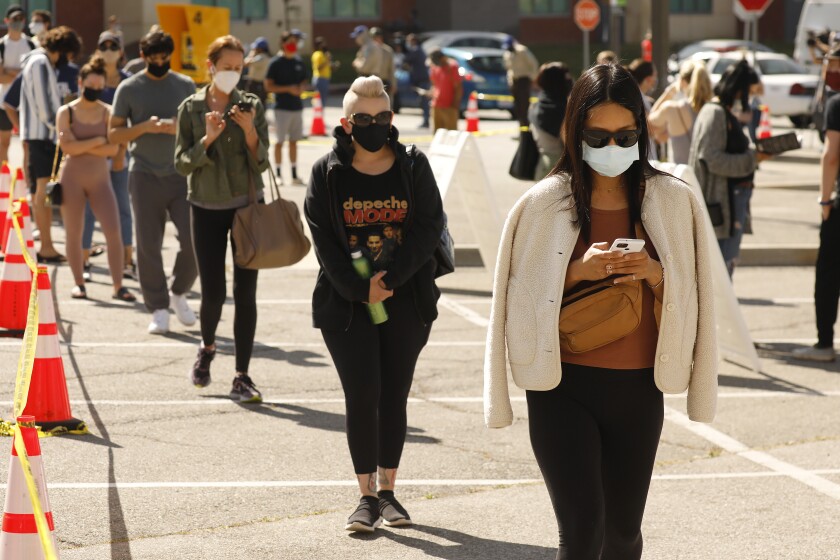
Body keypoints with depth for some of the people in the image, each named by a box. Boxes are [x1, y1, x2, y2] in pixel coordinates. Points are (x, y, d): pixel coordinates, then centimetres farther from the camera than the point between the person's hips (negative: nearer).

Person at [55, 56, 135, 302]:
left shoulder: (108, 112, 4)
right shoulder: (66, 112, 0)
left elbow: (113, 149, -8)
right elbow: (68, 147, -13)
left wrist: (82, 146, -13)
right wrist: (98, 140, -11)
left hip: (100, 178, 1)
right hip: (72, 178, -1)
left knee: (114, 231, -8)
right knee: (74, 234, 4)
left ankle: (118, 286, -4)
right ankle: (78, 283, 17)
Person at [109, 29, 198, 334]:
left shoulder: (185, 86, 7)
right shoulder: (129, 88, 3)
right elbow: (114, 133, 1)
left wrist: (178, 127, -12)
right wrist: (144, 127, -16)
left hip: (181, 173, 1)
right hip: (145, 175, -1)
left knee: (194, 240, -7)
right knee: (149, 245, 0)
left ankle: (178, 292, 17)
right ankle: (158, 309, 10)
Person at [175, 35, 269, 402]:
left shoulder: (252, 106, 1)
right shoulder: (191, 108, 0)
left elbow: (261, 163, -2)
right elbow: (182, 164, -3)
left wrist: (249, 131, -19)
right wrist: (208, 139, -18)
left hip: (247, 205, 0)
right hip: (207, 207, 0)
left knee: (245, 292, -3)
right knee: (213, 292, 0)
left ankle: (242, 378, 1)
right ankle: (207, 348, 32)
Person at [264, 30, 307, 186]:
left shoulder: (299, 62, 10)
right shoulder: (276, 63, -7)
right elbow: (268, 87, -9)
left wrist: (301, 88, -4)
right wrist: (288, 89, -18)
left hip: (297, 107, 5)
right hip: (282, 107, -5)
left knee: (294, 141, 9)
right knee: (280, 141, -3)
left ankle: (294, 175, 13)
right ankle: (278, 174, 4)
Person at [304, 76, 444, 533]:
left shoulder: (413, 165, 2)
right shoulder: (328, 173, 0)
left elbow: (429, 225, -5)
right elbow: (323, 239, -5)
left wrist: (390, 278, -15)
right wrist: (359, 289, -15)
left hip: (406, 301, 1)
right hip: (346, 303, -1)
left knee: (395, 395, 6)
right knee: (362, 395, -6)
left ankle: (388, 490, 16)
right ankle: (367, 495, 2)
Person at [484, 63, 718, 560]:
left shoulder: (673, 202, 1)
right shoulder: (546, 203, -4)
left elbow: (687, 302, 7)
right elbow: (525, 300, 1)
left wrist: (655, 276, -14)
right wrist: (576, 272, -16)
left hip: (637, 389, 3)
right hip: (564, 388, -3)